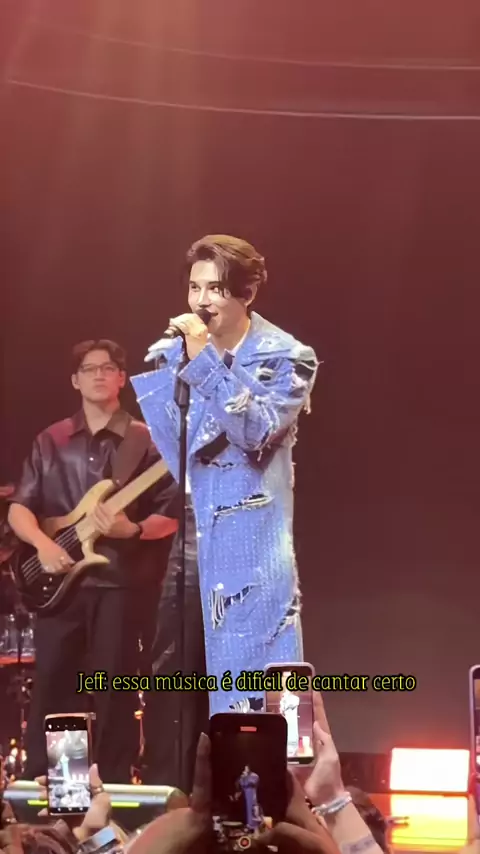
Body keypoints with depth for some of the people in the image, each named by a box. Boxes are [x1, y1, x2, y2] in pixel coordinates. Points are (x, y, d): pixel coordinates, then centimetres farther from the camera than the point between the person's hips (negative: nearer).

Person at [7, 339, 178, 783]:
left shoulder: (146, 442, 3)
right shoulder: (51, 441, 11)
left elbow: (170, 516, 0)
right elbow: (19, 507, 8)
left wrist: (133, 530, -19)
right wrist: (42, 542, -11)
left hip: (120, 581, -2)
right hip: (59, 581, 3)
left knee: (114, 693, 0)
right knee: (50, 688, 4)